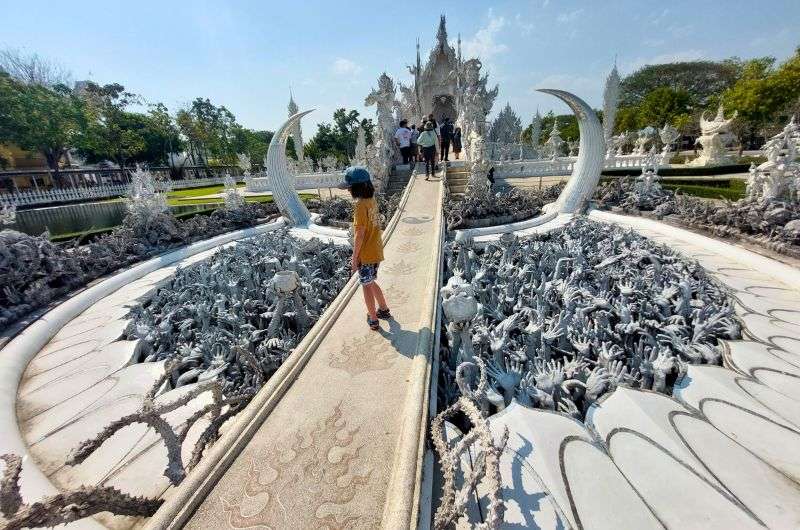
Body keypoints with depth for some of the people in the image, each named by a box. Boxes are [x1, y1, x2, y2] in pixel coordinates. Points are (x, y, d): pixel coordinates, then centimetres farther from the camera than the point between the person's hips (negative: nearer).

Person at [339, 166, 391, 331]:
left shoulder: (360, 205, -21)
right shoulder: (372, 200, 4)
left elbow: (359, 234, -21)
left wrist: (354, 258, -13)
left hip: (366, 254, -8)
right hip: (376, 250, 8)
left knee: (366, 286, 9)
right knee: (371, 282, 23)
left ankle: (373, 320, 21)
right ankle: (384, 310, 36)